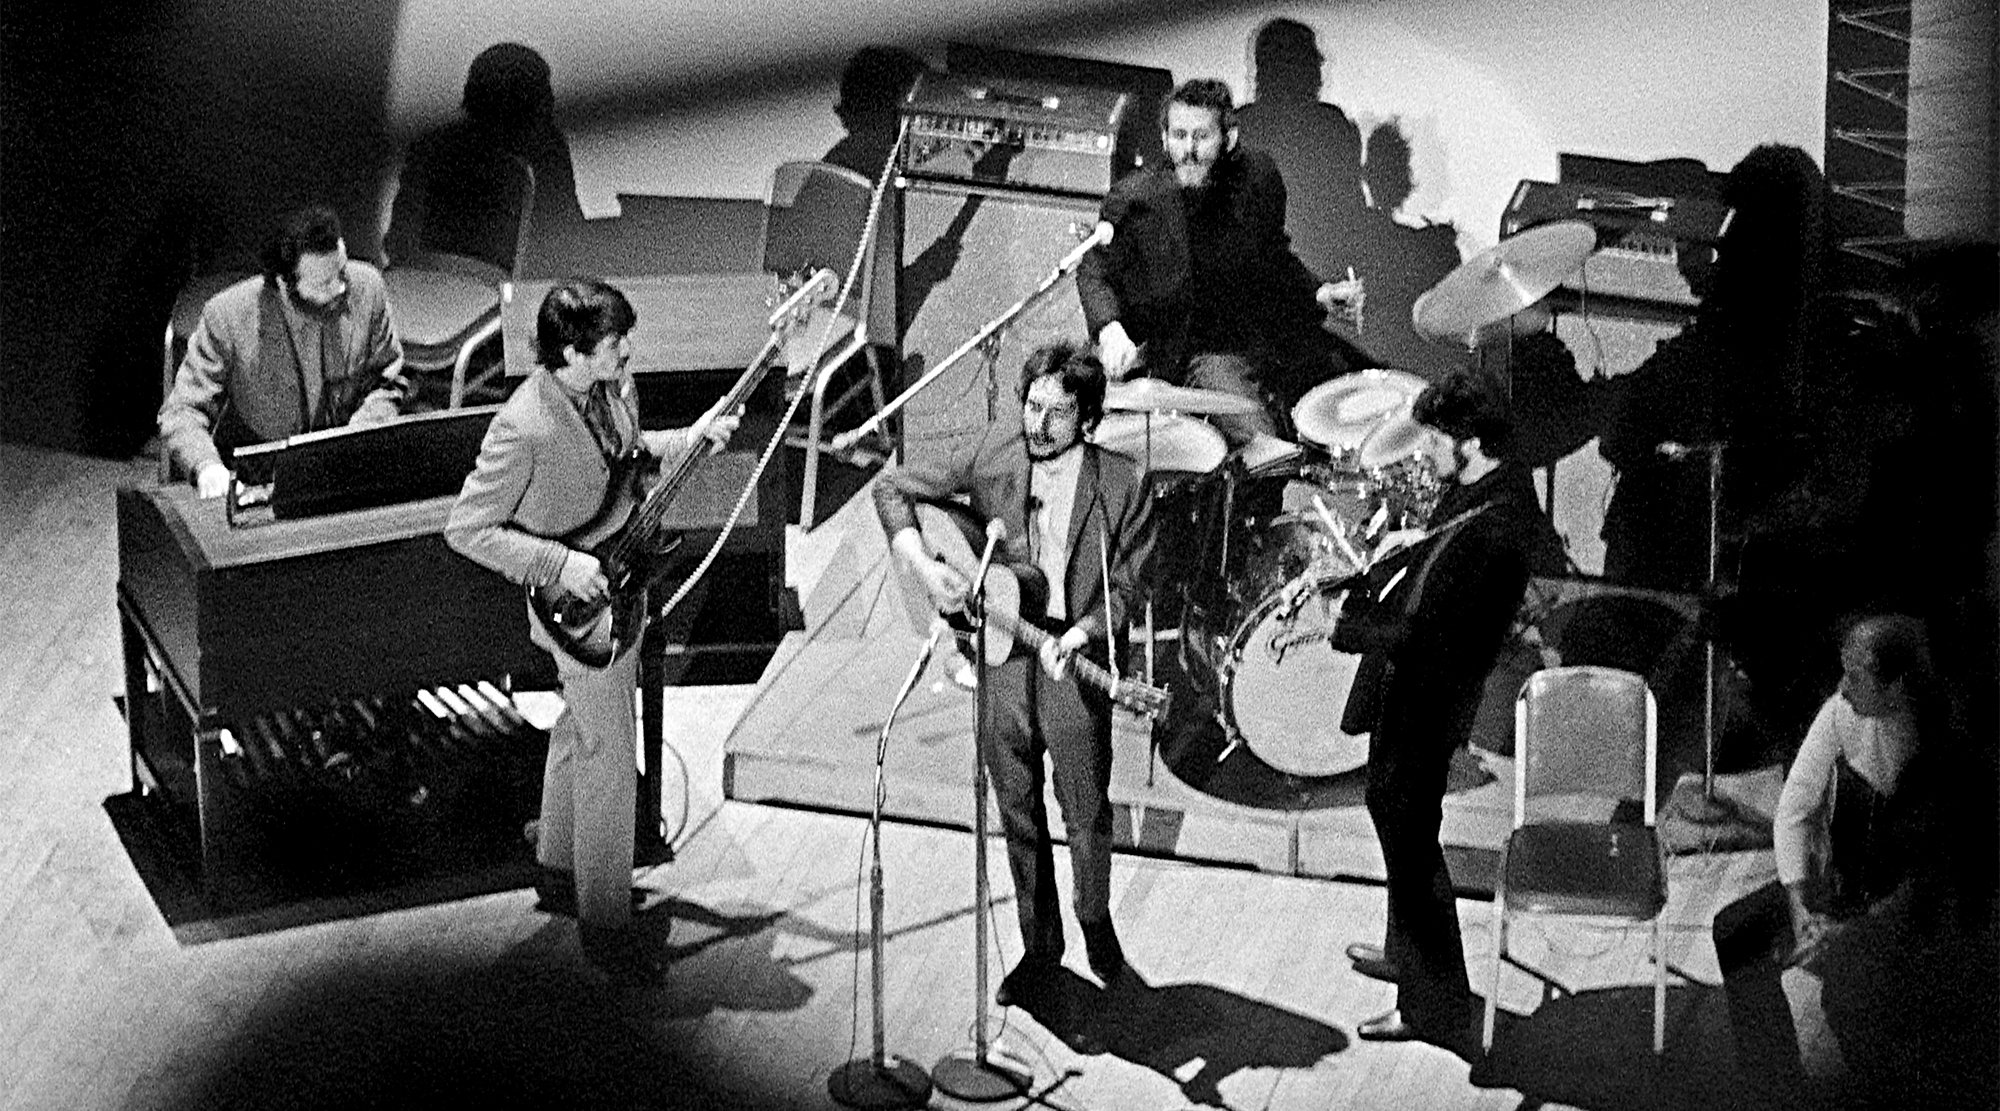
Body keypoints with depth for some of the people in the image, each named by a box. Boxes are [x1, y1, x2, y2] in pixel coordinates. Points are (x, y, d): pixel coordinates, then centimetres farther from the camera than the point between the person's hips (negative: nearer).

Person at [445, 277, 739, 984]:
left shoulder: (613, 384, -7)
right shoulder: (524, 428, -32)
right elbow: (466, 530, -25)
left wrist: (688, 440, -2)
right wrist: (561, 565, -28)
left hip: (619, 586, 9)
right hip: (578, 607, -9)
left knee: (581, 729, 24)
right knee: (610, 759, 0)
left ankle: (559, 871, 44)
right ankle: (604, 923, 14)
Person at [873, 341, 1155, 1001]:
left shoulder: (1121, 486, -10)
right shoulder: (994, 456, -5)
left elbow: (1125, 586, -6)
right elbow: (892, 489, 3)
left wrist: (1078, 634, -23)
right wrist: (923, 566, -10)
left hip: (1075, 668, -2)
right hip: (999, 659, 2)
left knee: (1087, 816, 8)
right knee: (1018, 817, 13)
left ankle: (1095, 920, 36)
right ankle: (1039, 944, 30)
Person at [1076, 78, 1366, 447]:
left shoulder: (1258, 174, 1)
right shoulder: (1136, 198, -11)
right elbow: (1095, 270, -1)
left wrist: (1320, 293, 0)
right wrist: (1111, 330, -20)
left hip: (1275, 331, 5)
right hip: (1198, 353, -5)